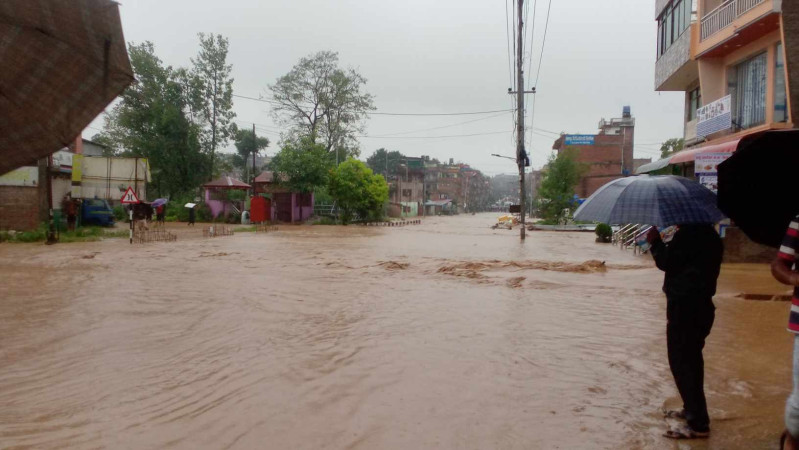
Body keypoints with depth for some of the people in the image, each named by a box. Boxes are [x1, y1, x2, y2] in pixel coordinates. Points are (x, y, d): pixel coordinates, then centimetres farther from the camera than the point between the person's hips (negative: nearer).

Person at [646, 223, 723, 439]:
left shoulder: (689, 233, -17)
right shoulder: (707, 233, 13)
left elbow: (667, 262, -15)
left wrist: (655, 241, 0)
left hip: (686, 307, -10)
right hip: (699, 305, 10)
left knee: (681, 362, -4)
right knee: (689, 361, 20)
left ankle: (698, 423, 0)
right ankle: (692, 409, 33)